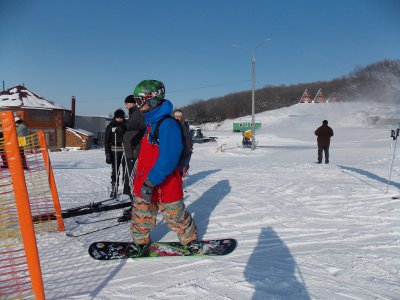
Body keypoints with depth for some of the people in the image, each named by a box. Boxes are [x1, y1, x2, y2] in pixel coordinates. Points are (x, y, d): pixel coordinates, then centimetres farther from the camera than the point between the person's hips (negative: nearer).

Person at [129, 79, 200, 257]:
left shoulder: (167, 124, -23)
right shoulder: (151, 123, 9)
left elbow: (168, 159, -30)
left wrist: (150, 182, -32)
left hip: (164, 186, -8)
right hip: (144, 185, 8)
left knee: (175, 216, 11)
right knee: (141, 215, 17)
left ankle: (190, 239, 34)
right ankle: (140, 241, 37)